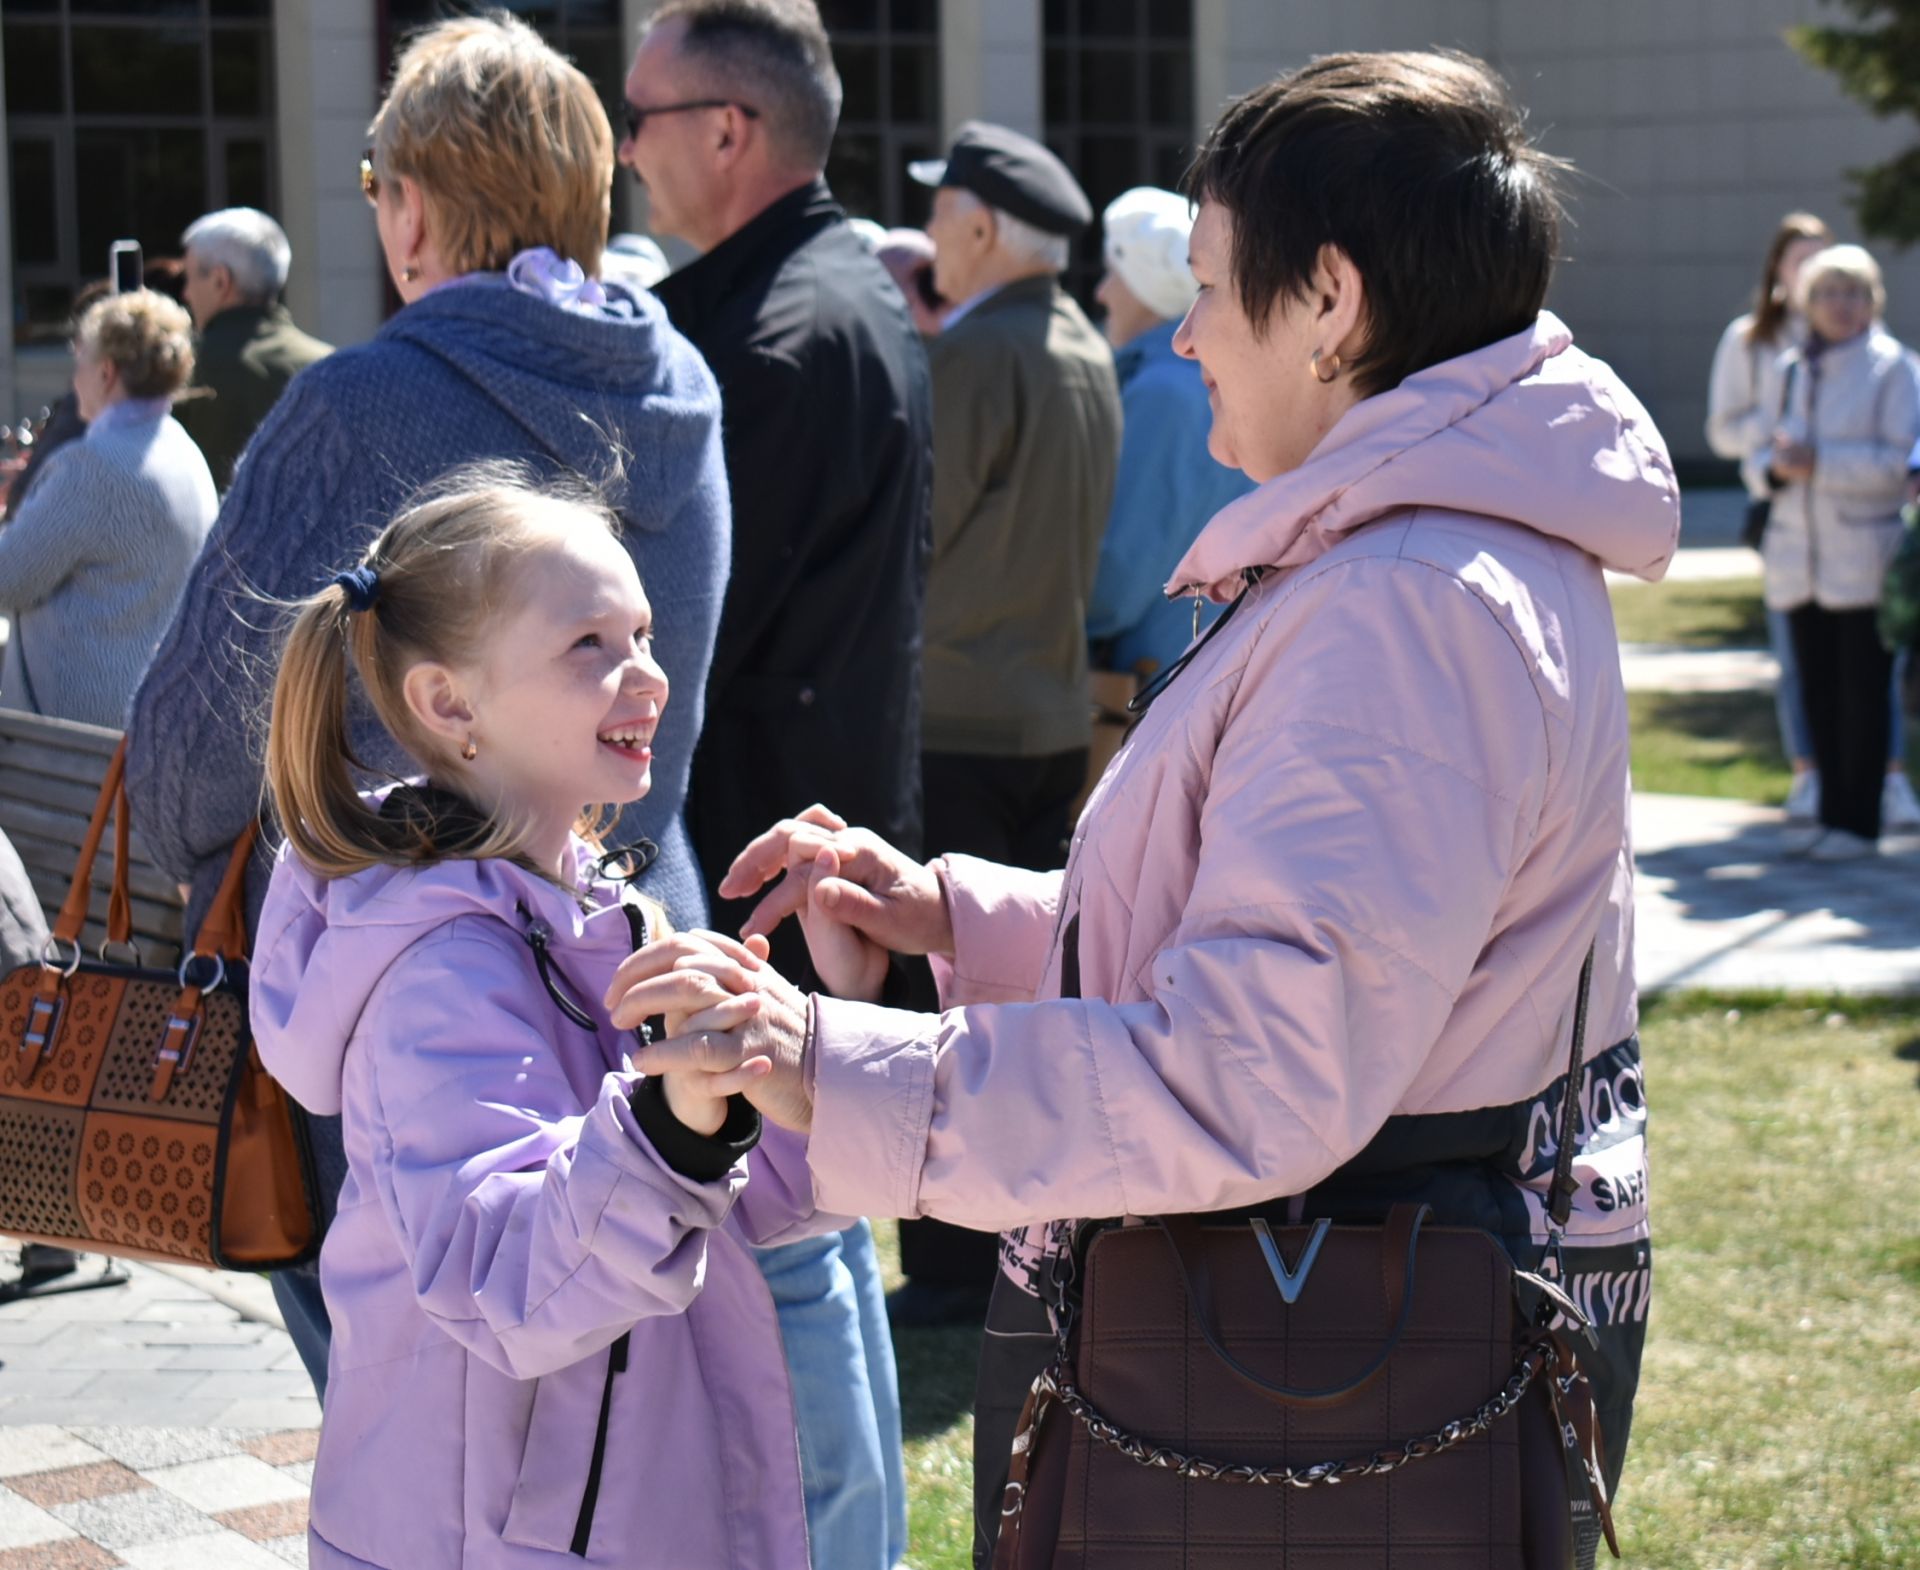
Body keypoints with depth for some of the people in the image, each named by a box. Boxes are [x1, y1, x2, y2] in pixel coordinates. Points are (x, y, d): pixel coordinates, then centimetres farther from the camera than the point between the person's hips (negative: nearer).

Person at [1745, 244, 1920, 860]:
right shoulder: (1785, 370, 13)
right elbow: (1758, 456, 15)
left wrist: (1820, 462, -19)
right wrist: (1777, 467, -9)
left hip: (1865, 558, -5)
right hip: (1798, 556, 5)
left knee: (1863, 692, -3)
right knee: (1818, 691, 9)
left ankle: (1859, 821, 3)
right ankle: (1832, 814, 18)